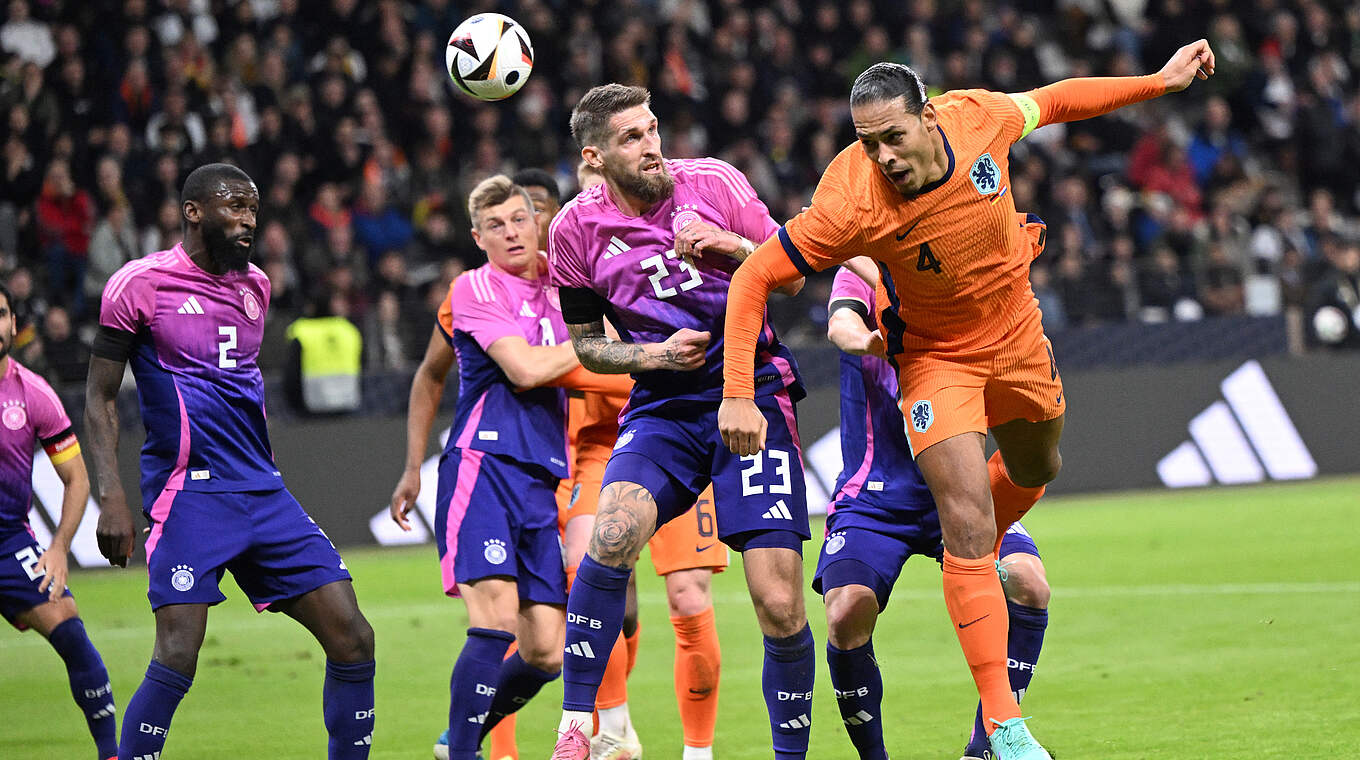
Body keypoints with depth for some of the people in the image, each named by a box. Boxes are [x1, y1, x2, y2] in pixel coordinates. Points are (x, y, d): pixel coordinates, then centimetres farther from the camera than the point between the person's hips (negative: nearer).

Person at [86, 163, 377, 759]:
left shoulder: (254, 285, 15)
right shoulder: (141, 283, -4)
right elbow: (100, 396, -1)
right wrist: (111, 497, -12)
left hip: (264, 492, 6)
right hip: (189, 492, -6)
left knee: (353, 641, -1)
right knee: (177, 660, -19)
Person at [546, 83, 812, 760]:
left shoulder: (713, 183, -2)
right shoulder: (578, 228, 0)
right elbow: (585, 343, 10)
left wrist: (730, 246, -14)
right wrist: (656, 355, -8)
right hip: (663, 406, 1)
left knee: (780, 607, -9)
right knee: (613, 531, -29)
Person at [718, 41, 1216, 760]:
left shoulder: (978, 116, -24)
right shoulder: (853, 205, -34)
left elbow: (1052, 102, -2)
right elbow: (754, 277, -26)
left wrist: (1160, 81, 5)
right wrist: (738, 396, -32)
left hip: (1017, 337, 5)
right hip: (936, 359, -5)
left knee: (1034, 469, 27)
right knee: (968, 527, -16)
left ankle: (973, 558, 61)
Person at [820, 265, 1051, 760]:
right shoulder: (863, 272, 0)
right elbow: (841, 322, -23)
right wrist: (867, 339, -47)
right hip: (874, 495, -2)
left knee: (1028, 585, -21)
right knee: (848, 613, -24)